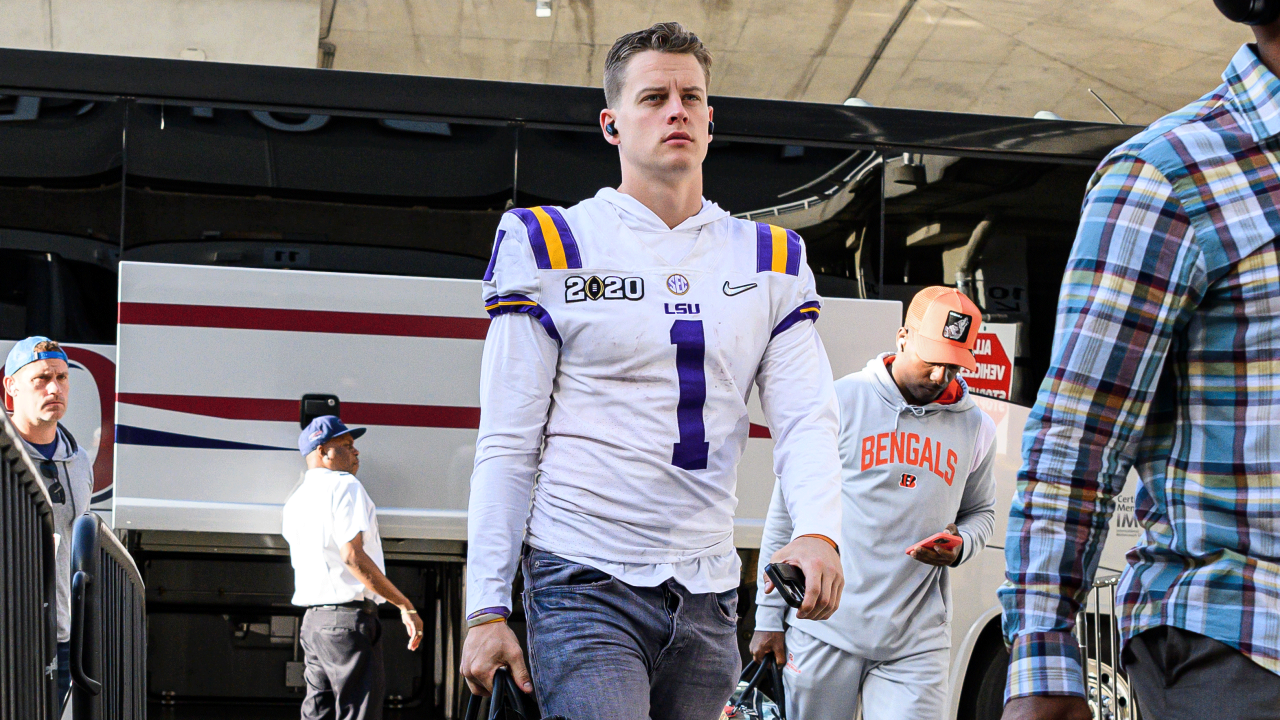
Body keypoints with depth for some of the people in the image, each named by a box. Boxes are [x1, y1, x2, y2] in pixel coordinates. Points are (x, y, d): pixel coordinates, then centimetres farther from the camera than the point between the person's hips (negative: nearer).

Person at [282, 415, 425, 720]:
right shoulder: (344, 486, -7)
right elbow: (353, 556, -18)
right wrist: (405, 605, -17)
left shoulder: (295, 501, 20)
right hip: (349, 619, -9)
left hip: (312, 621, 9)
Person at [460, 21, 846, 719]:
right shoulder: (552, 248, 0)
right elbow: (507, 445, -2)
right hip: (584, 583, -4)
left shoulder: (771, 261, 10)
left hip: (708, 597, 4)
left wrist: (818, 532, -19)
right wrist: (485, 609, -8)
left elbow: (805, 418, 2)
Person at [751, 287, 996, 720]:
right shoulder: (842, 401, -1)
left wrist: (960, 546, -2)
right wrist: (769, 616, 0)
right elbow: (787, 510, 2)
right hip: (826, 629, -2)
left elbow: (981, 512, 24)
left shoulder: (975, 428, 9)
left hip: (917, 642, 2)